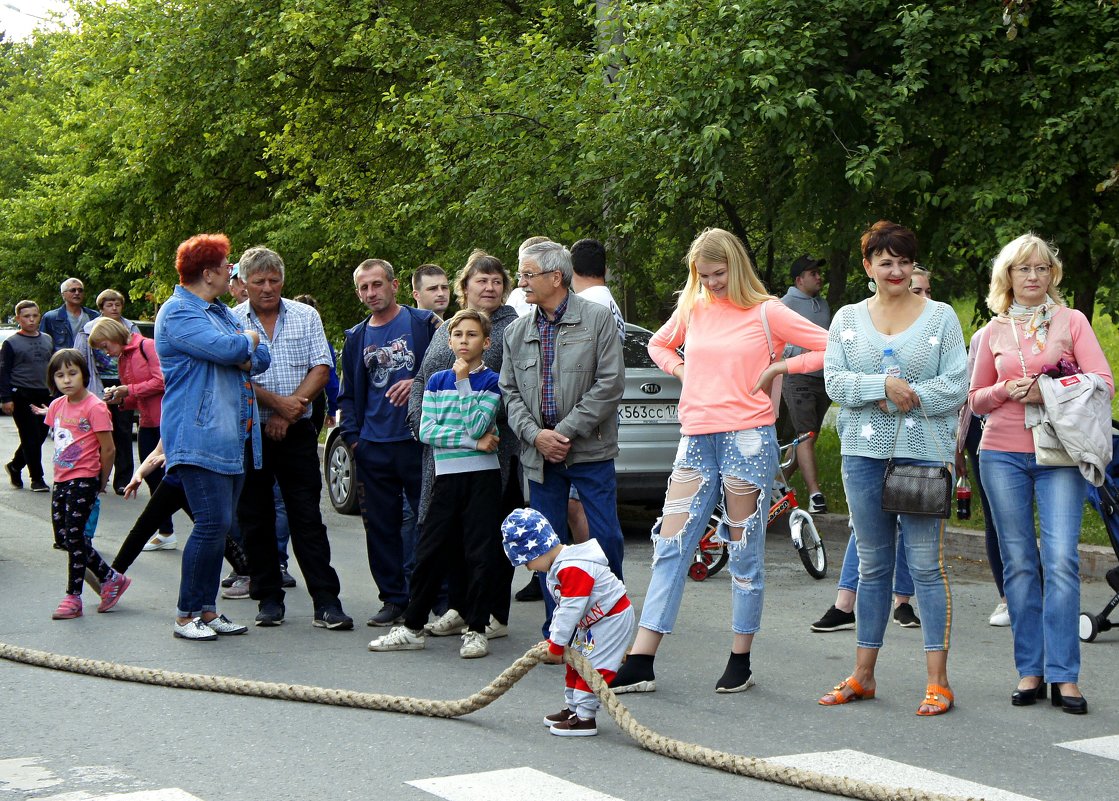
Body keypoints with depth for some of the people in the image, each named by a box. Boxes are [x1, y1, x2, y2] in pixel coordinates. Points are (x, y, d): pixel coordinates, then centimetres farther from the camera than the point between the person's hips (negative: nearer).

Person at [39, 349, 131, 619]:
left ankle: (73, 597, 6)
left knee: (74, 535, -5)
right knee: (63, 537, 9)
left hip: (84, 480, -8)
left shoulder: (94, 407, -13)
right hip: (61, 480, 8)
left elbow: (107, 449, -12)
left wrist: (101, 483, -4)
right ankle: (111, 579, 21)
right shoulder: (57, 406, 8)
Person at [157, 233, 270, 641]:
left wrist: (240, 354, -8)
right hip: (198, 436, -9)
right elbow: (226, 348, -22)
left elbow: (261, 358, 14)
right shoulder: (177, 312, -8)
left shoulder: (222, 312, 21)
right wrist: (248, 340, 0)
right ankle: (186, 615, -5)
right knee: (212, 523, -13)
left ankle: (207, 610, 13)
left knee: (219, 527, 8)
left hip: (232, 436, 9)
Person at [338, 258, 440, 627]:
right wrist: (352, 436, 8)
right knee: (381, 527, 6)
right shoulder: (356, 337, 15)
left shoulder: (424, 323, 1)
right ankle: (394, 599, 15)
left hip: (419, 440, -4)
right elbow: (349, 393, 20)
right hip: (373, 446, 5)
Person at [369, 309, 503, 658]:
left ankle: (476, 629, 7)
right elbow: (426, 431, -1)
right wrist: (473, 441, -10)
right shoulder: (437, 381, 10)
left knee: (479, 555, -1)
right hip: (447, 477, 3)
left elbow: (477, 425, -13)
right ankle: (412, 627, 10)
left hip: (483, 477, -3)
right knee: (430, 552, 3)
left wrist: (464, 380, -10)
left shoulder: (492, 381, 2)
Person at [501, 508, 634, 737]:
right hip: (592, 621, 11)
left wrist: (556, 646, -20)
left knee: (593, 665, -12)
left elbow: (571, 610, -28)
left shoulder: (574, 569, -30)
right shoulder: (558, 567, 6)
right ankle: (571, 708, 27)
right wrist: (552, 640, 7)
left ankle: (585, 718, -9)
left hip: (612, 620, -11)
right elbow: (563, 609, 13)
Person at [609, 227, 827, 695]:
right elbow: (659, 345, 31)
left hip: (747, 438, -4)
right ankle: (640, 665, 1)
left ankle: (740, 664, 13)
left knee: (745, 552, 3)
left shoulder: (766, 313, -1)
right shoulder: (691, 309, 12)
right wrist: (682, 371, 12)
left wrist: (778, 368, -5)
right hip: (697, 440, 5)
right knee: (670, 547, 1)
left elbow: (829, 349, -3)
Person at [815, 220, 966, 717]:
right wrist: (884, 385, -15)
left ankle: (937, 681, -1)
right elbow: (835, 381, 0)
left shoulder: (941, 317, 4)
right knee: (872, 566, 10)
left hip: (923, 453, -3)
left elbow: (956, 386, -3)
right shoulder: (847, 319, 12)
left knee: (926, 565, -5)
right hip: (864, 453, 3)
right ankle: (862, 675, 17)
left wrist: (906, 396, -13)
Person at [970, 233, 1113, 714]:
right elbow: (976, 399, 15)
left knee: (1061, 560, -11)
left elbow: (1103, 382, -3)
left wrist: (1050, 392, -15)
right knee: (1019, 562, 3)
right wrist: (1006, 390, -5)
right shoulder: (995, 331, 11)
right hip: (1003, 454, 2)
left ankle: (1063, 675, -7)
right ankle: (1029, 670, 9)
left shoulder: (1071, 321, 5)